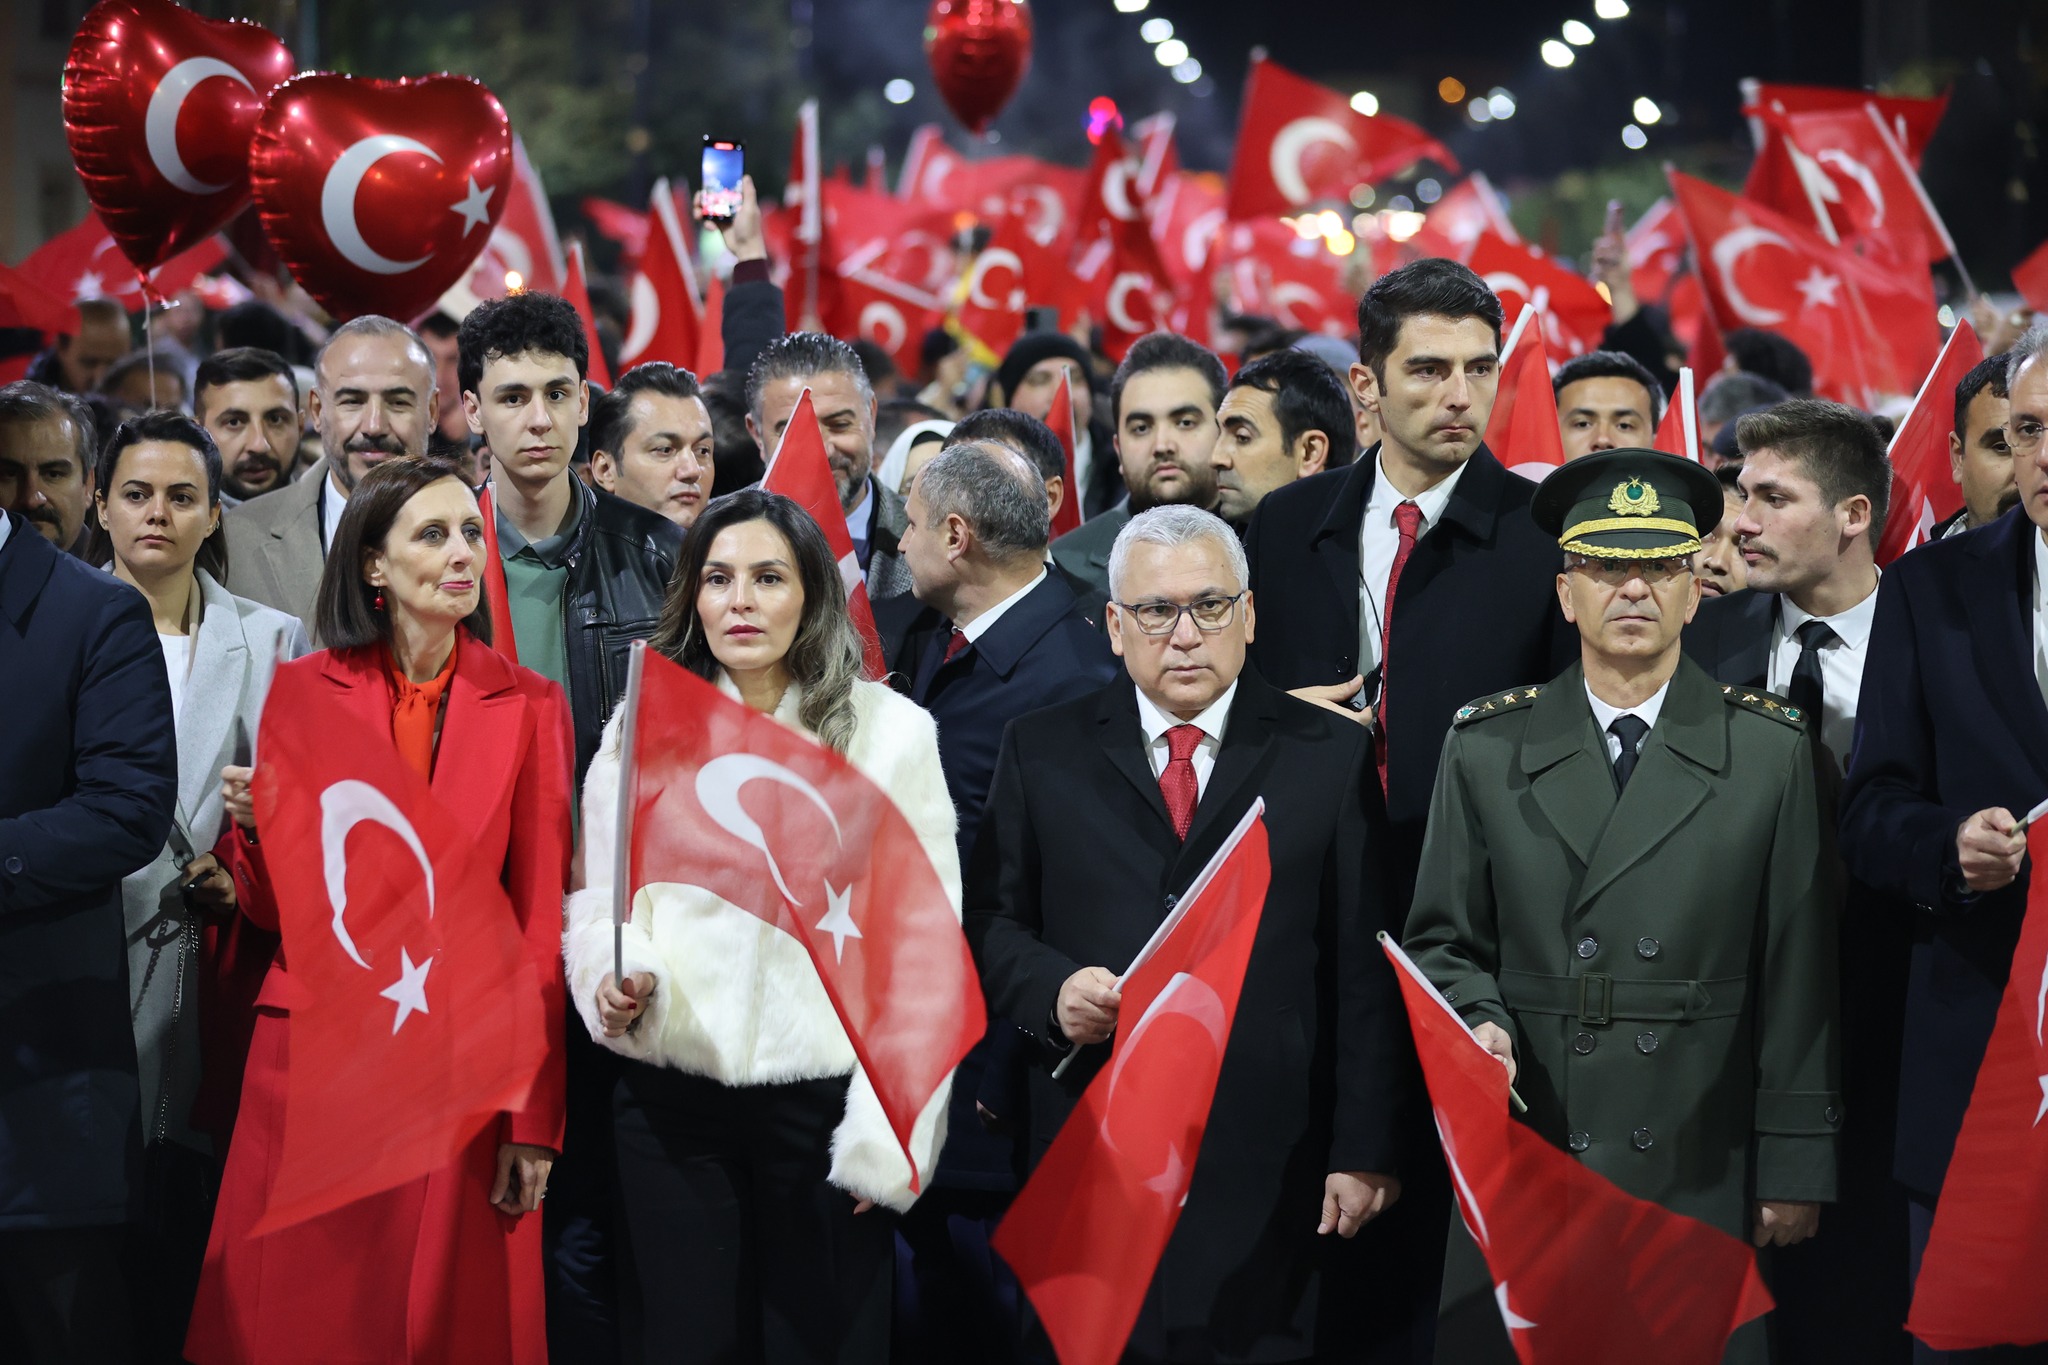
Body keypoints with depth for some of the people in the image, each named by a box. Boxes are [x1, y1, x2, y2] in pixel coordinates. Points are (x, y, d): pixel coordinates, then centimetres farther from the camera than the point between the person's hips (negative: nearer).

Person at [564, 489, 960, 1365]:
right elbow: (601, 902, 10)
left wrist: (893, 1128, -7)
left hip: (824, 1100, -2)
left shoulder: (888, 731, 1)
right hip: (672, 1098, 2)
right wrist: (616, 981, -13)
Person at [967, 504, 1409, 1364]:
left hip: (1273, 1169, -1)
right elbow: (989, 923, 12)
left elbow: (1366, 971, 3)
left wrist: (1366, 1153, -3)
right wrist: (1051, 988, -11)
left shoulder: (1330, 756, 7)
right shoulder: (1041, 753, 10)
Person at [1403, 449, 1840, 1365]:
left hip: (1703, 1175, -1)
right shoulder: (1485, 749, 6)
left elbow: (1798, 972, 3)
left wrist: (1796, 1166, 0)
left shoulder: (1770, 749, 4)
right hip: (1526, 1160, 1)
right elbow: (1441, 939, 11)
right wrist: (1478, 1021, -11)